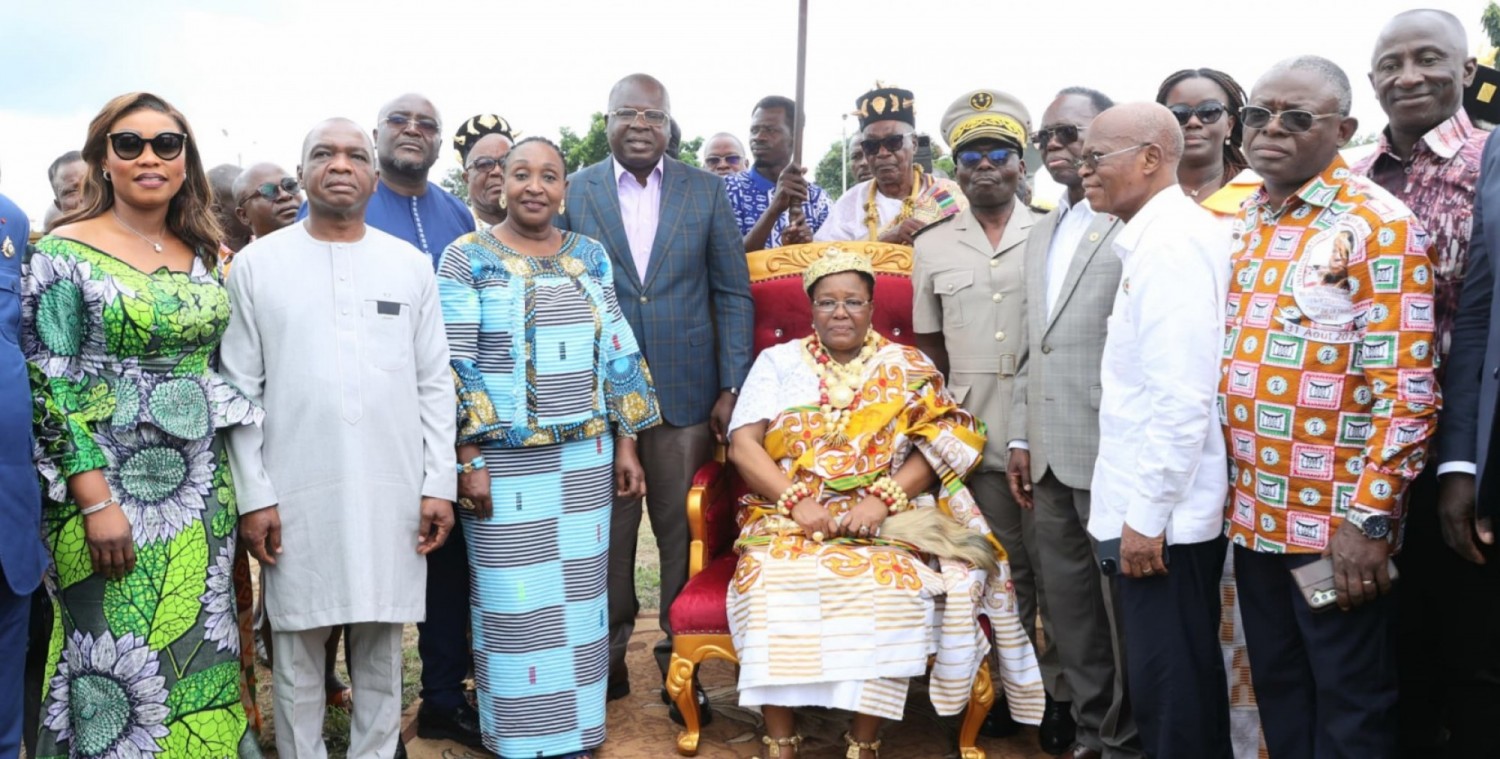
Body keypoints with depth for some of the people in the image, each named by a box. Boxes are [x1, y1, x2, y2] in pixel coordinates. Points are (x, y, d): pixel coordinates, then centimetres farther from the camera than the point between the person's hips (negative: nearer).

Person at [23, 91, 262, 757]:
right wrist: (96, 502, -16)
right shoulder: (64, 253, -6)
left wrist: (232, 485, 10)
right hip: (112, 493, -4)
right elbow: (48, 386, -10)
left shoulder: (203, 255, 8)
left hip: (201, 495, 5)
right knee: (119, 669, 1)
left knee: (198, 661, 10)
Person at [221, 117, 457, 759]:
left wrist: (440, 484, 2)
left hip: (392, 493, 1)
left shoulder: (412, 266, 7)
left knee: (381, 646, 9)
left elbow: (434, 385, 7)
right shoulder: (257, 264, 4)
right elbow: (240, 389, 2)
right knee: (298, 650, 7)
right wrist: (253, 494, -3)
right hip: (295, 493, -1)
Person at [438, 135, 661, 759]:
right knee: (514, 602, 3)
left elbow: (617, 353, 9)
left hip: (586, 457, 4)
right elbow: (455, 365, -7)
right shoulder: (466, 258, -3)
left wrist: (626, 443, 6)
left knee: (579, 595, 10)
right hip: (504, 459, -4)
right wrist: (468, 460, -12)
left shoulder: (590, 256, 9)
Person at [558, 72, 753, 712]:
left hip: (686, 390, 0)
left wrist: (732, 387, -2)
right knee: (607, 531, 7)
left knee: (684, 530, 6)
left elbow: (733, 292, 4)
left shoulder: (706, 192, 5)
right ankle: (608, 655, 23)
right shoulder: (574, 193, 4)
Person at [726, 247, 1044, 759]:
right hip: (789, 517, 1)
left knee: (890, 585, -31)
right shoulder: (778, 361, 13)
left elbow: (941, 444, -1)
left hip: (883, 520, 0)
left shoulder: (907, 369, 11)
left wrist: (883, 498, -16)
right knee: (772, 582, -30)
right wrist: (797, 502, -13)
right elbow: (743, 445, 2)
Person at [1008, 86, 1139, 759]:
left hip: (1110, 451, -8)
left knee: (1122, 603, 4)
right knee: (1068, 603, 15)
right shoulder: (1040, 234, 18)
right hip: (1050, 453, 8)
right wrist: (1022, 437, 15)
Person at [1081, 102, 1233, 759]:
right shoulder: (1151, 234, 14)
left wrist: (1147, 512, -19)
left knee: (1170, 688, 1)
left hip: (1164, 511, -9)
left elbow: (1182, 394, -22)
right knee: (1167, 680, 18)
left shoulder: (1173, 238, -15)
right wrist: (1139, 504, 15)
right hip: (1149, 502, 9)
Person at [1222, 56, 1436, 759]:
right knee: (1277, 694, 18)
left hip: (1339, 523, -6)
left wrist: (1369, 516, -19)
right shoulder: (1239, 224, 9)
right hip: (1253, 516, 6)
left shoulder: (1379, 226, -11)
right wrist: (1233, 493, 11)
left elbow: (1407, 388, -15)